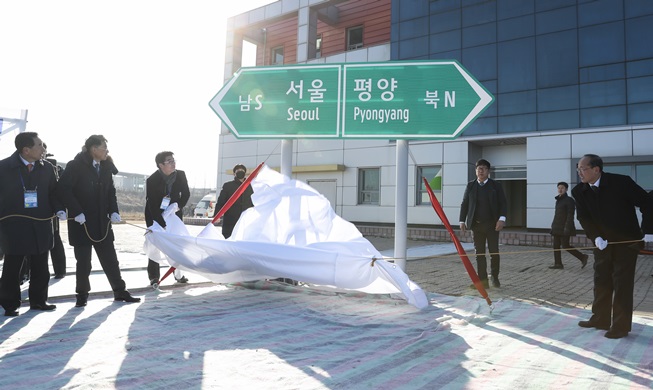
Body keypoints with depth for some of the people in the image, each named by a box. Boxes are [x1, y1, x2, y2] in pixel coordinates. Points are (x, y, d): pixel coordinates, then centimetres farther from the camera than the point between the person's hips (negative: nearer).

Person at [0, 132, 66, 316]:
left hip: (41, 226, 4)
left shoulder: (46, 169, 5)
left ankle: (38, 300, 25)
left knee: (40, 267, 12)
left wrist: (59, 209, -5)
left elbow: (53, 192, 11)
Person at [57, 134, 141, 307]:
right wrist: (77, 212, -19)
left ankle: (120, 291, 15)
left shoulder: (106, 167, 7)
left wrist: (114, 211, -3)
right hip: (82, 222, -5)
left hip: (102, 222, 5)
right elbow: (63, 189, -15)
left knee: (110, 259, 7)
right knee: (83, 261, 5)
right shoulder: (75, 166, -10)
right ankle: (82, 294, 21)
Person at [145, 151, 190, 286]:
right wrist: (162, 224, -28)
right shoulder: (152, 180, -20)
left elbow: (186, 194, 1)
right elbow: (152, 204, -22)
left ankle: (178, 274, 18)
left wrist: (178, 205, -17)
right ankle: (154, 277, 5)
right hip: (155, 217, -3)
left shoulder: (181, 175, -9)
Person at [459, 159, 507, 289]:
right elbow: (464, 204, 8)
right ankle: (483, 281, 8)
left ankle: (495, 278, 22)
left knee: (494, 252, 1)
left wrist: (501, 219, -13)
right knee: (479, 253, 3)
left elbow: (503, 203, 0)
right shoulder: (470, 186, 8)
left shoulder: (496, 185, 4)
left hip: (492, 224, -1)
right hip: (476, 225, 2)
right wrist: (462, 221, 1)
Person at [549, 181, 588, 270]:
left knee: (565, 246, -7)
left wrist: (567, 228, -22)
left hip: (564, 228, -8)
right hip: (557, 228, 8)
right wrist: (553, 226, 17)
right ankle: (558, 264, 9)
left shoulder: (569, 200, -10)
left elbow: (570, 215, -16)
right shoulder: (558, 200, 14)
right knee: (556, 246, 5)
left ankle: (583, 257, 8)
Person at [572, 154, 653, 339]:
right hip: (603, 241, 5)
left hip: (627, 240, -5)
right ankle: (600, 319, 22)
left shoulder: (621, 182, -21)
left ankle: (621, 326, 7)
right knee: (601, 280, 10)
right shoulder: (579, 191, -8)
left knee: (622, 283, -2)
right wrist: (596, 237, -19)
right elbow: (583, 217, -4)